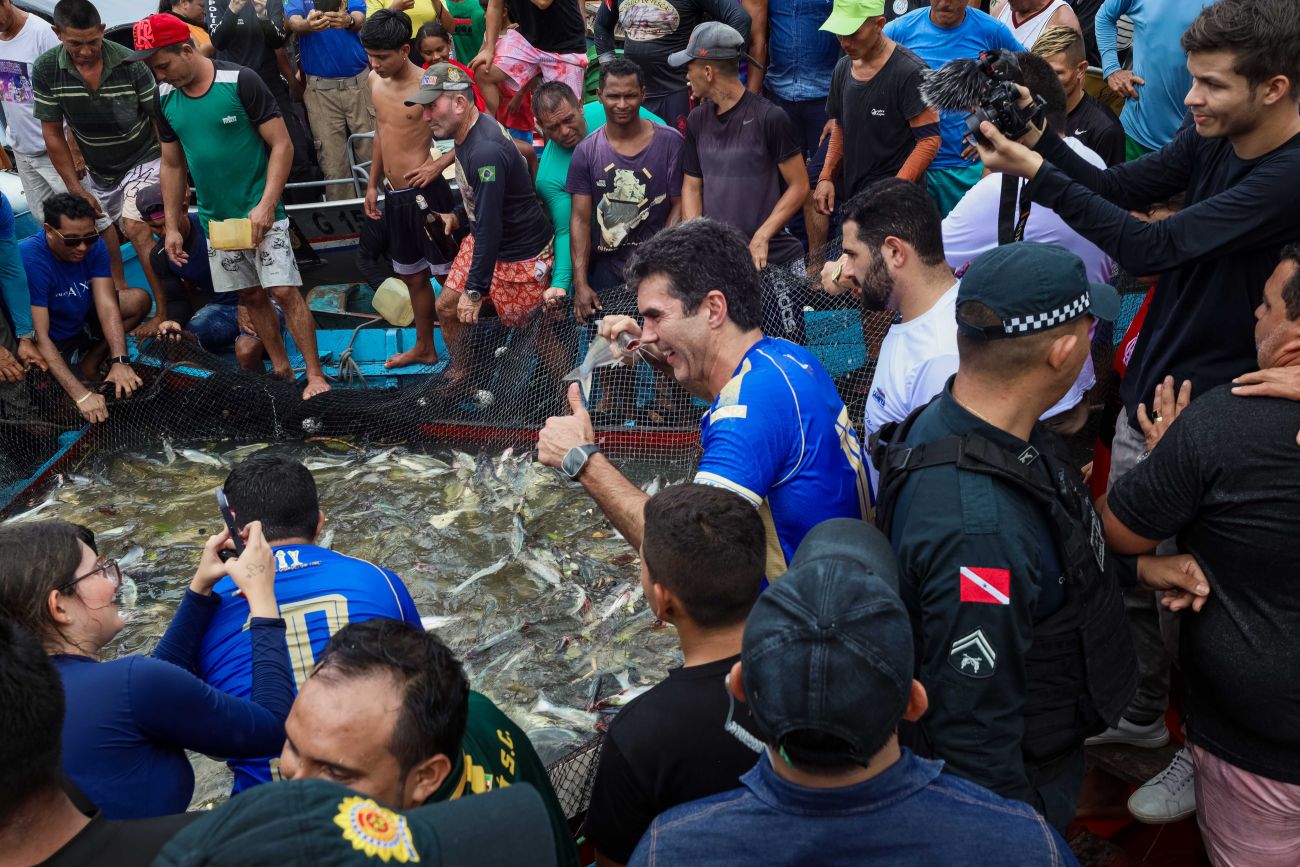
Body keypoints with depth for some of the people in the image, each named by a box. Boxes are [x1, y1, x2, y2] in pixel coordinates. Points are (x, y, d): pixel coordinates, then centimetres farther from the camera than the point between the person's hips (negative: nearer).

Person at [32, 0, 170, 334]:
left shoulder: (130, 64, -22)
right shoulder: (46, 70, -15)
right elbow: (53, 134, -6)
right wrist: (76, 189, -6)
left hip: (143, 160, -4)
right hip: (99, 173, 4)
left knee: (135, 228, -21)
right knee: (104, 243, 10)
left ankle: (164, 311, -15)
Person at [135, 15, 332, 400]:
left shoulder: (240, 81, -14)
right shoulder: (165, 98, 3)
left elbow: (282, 145, -13)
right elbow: (172, 165, 13)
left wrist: (266, 205, -20)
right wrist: (172, 227, 10)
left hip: (260, 213, -5)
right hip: (215, 218, 5)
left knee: (284, 292, -10)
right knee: (251, 296, 9)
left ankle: (315, 375, -3)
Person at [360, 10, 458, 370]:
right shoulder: (375, 80, 6)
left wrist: (439, 165, -19)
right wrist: (372, 184, 19)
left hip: (425, 193, -8)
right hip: (394, 195, 8)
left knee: (448, 274, 1)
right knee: (413, 275, 19)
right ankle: (424, 347, 34)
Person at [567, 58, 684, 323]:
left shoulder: (669, 142, -4)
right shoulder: (586, 152, 0)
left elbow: (679, 205, -3)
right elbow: (580, 220, -2)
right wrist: (580, 285, -10)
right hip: (605, 271, 1)